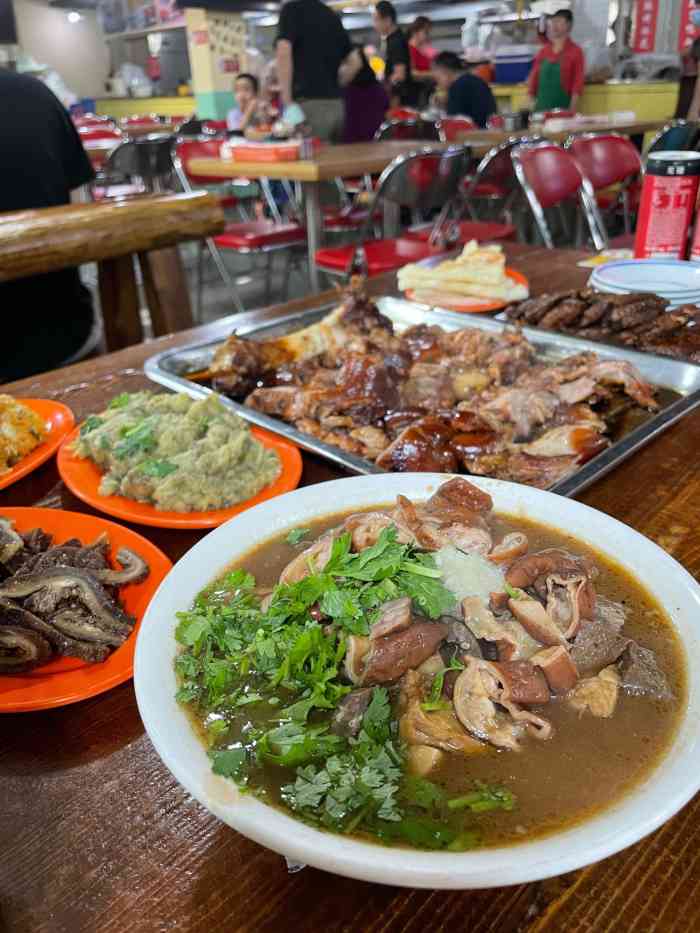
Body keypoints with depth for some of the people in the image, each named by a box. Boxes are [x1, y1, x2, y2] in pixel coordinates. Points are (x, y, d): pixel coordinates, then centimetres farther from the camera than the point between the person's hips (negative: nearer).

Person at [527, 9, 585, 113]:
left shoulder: (575, 51, 1)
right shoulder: (542, 52, 13)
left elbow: (578, 83, -4)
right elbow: (533, 80, 14)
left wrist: (572, 111, -14)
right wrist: (532, 108, 4)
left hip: (563, 110, -4)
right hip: (541, 108, 4)